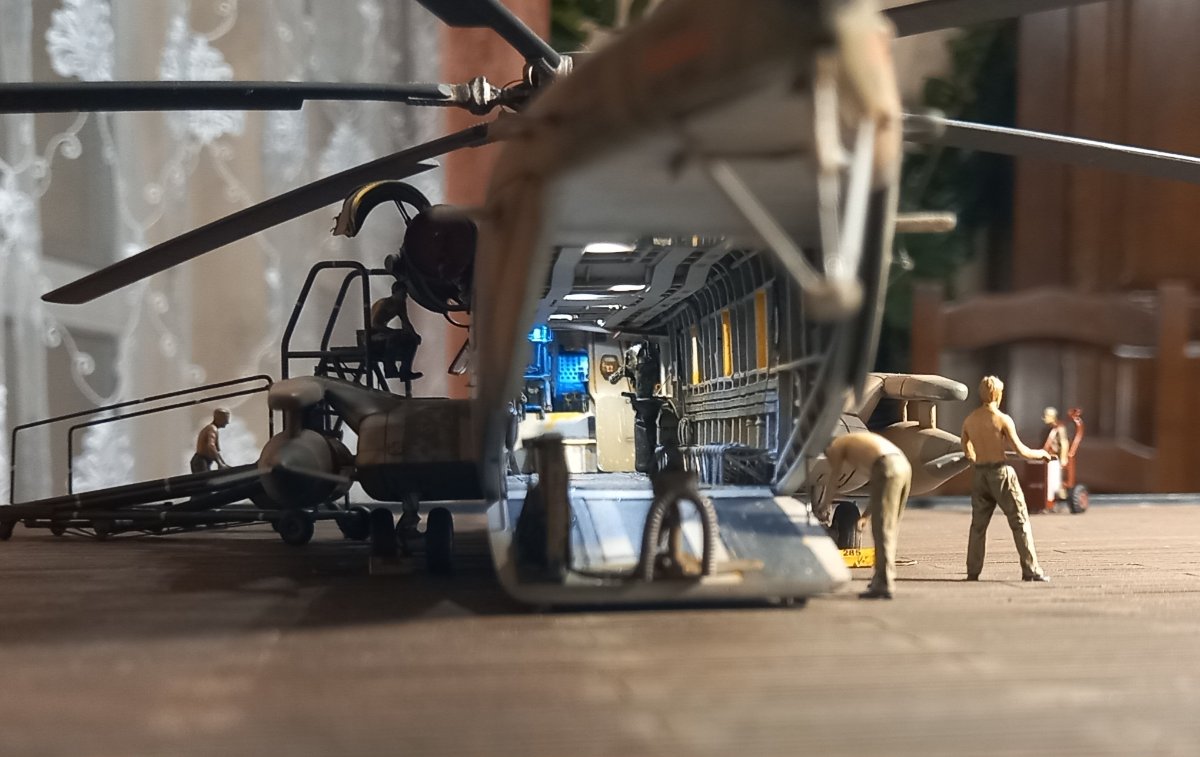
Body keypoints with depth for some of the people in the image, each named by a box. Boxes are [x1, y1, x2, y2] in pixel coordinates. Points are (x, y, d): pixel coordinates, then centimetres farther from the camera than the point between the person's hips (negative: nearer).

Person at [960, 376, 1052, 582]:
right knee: (1020, 522, 2)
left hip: (980, 474, 5)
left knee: (978, 525, 11)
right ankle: (1030, 570, -1)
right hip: (1001, 473, -5)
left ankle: (973, 571, 9)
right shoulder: (1003, 419, -10)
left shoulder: (968, 420, 5)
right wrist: (1040, 453, 9)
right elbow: (1021, 451, -10)